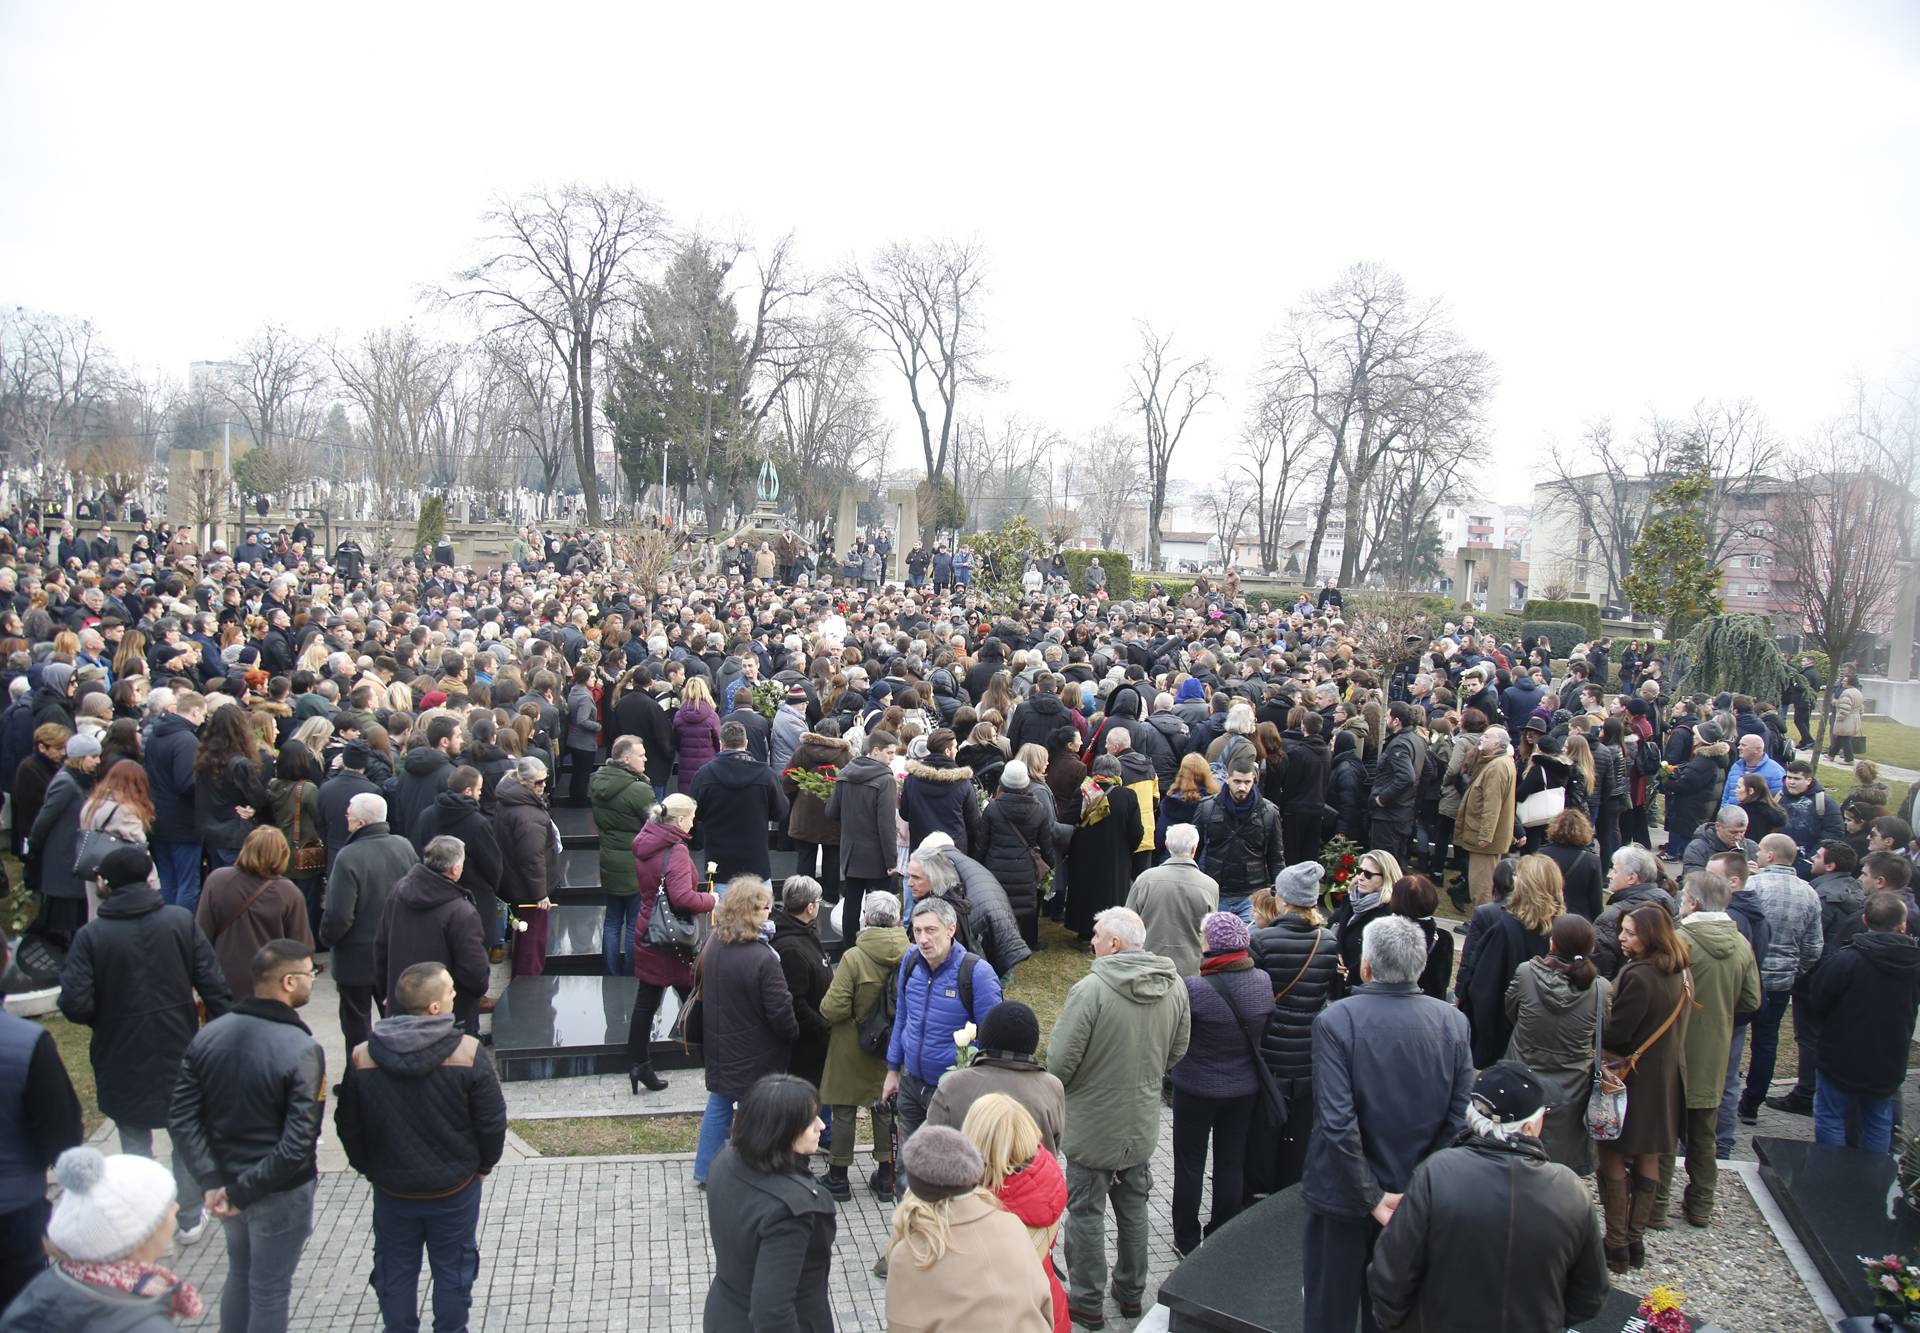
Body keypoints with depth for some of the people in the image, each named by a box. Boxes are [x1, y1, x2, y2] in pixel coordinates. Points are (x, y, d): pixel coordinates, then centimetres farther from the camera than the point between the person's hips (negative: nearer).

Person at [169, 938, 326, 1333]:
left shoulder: (208, 1036, -5)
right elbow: (298, 1144, -27)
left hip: (227, 1179, 6)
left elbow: (182, 1119, -6)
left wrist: (212, 1181, -8)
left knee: (239, 1276, 27)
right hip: (280, 1194, -6)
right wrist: (243, 1191, -16)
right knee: (269, 1292, 12)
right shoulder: (302, 1050, -23)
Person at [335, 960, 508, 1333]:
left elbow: (348, 1126, -1)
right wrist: (483, 1165, 5)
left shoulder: (362, 1057, -12)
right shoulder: (468, 1053, -21)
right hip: (455, 1189, -2)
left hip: (391, 1189, 2)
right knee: (453, 1268, 17)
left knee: (395, 1269, 21)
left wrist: (369, 1168, 15)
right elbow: (492, 1121, -14)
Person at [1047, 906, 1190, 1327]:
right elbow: (1176, 1052, 6)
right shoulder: (1174, 987, -6)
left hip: (1092, 1126, -5)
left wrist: (1056, 1087, 0)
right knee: (1133, 1208, 22)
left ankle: (1087, 1301, 23)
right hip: (1143, 1124, 6)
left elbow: (1059, 1061, -22)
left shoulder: (1090, 990, -26)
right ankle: (1131, 1292, 36)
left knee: (1086, 1213, 11)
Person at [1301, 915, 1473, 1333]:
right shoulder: (1454, 1023, -9)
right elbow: (1460, 1118, -9)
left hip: (1342, 1200, -3)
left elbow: (1337, 1123, -25)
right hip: (1416, 1202, 4)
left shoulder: (1336, 1021, -21)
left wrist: (1372, 1198, -15)